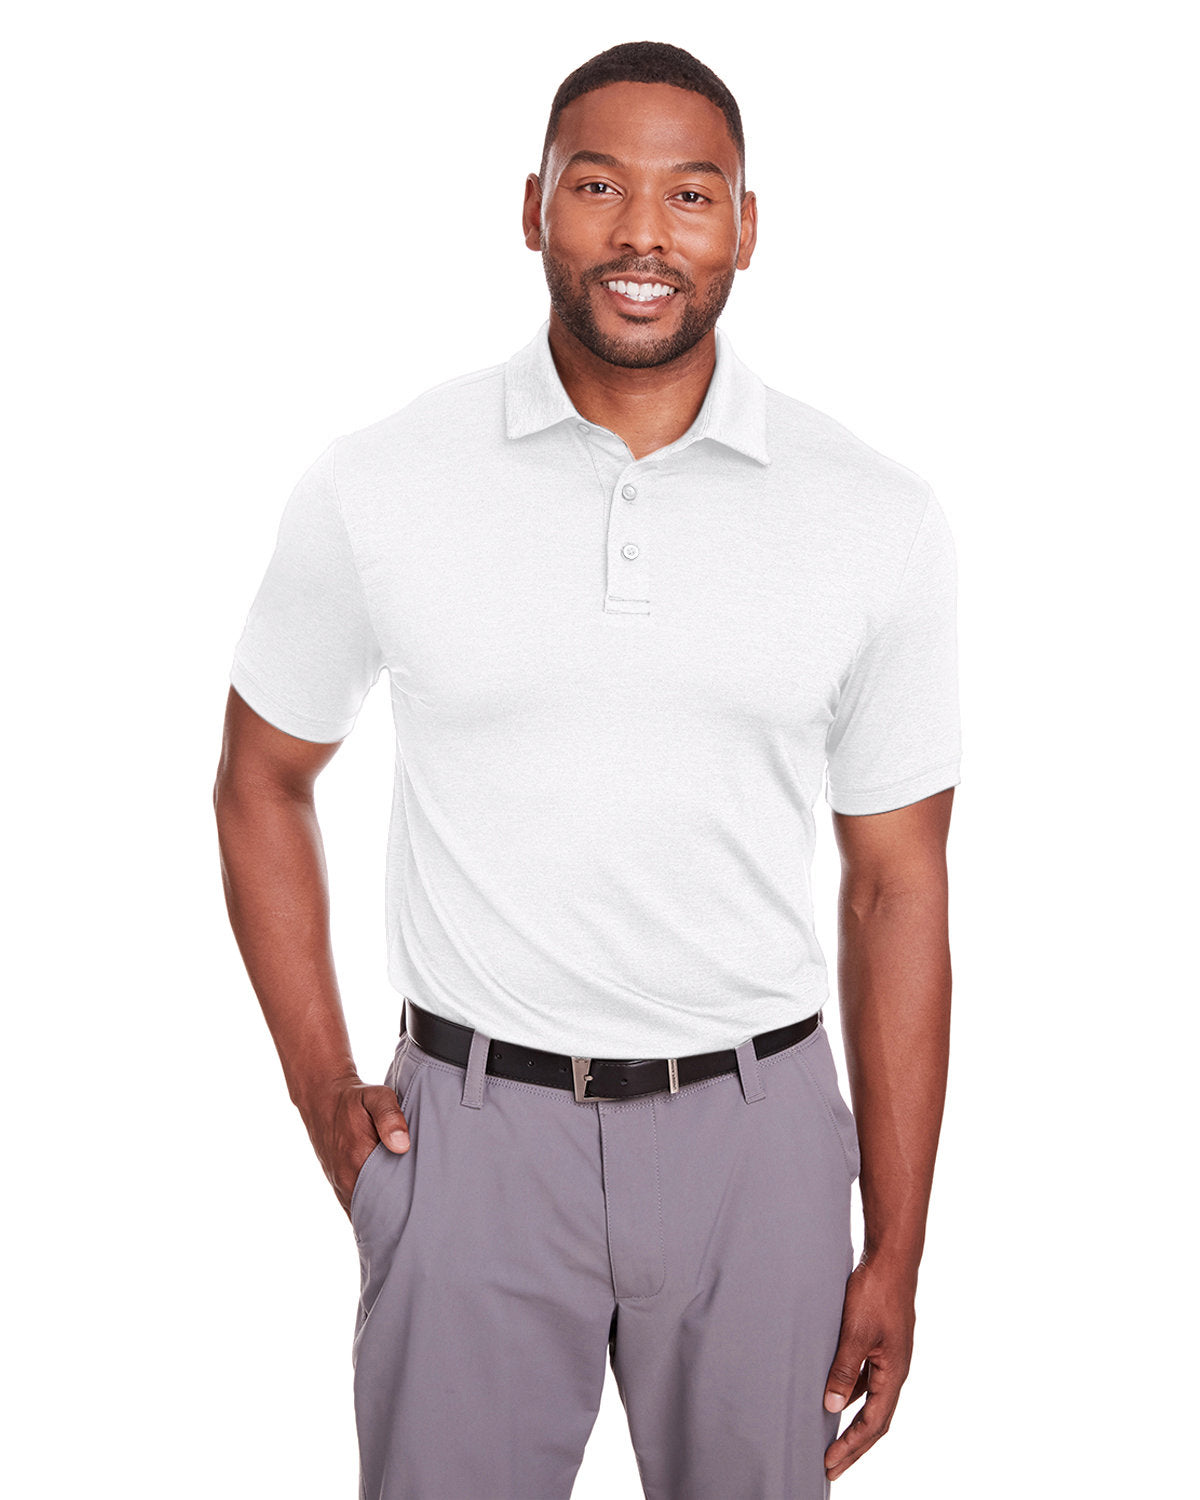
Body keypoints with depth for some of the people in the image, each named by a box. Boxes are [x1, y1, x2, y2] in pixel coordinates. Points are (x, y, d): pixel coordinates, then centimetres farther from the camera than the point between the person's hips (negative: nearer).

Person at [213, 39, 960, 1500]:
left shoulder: (878, 518, -3)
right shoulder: (375, 487, -5)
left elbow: (896, 887, 1)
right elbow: (262, 780, 9)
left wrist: (894, 1252, 2)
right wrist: (319, 1083, 1)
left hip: (756, 1130, 1)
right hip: (471, 1124, 0)